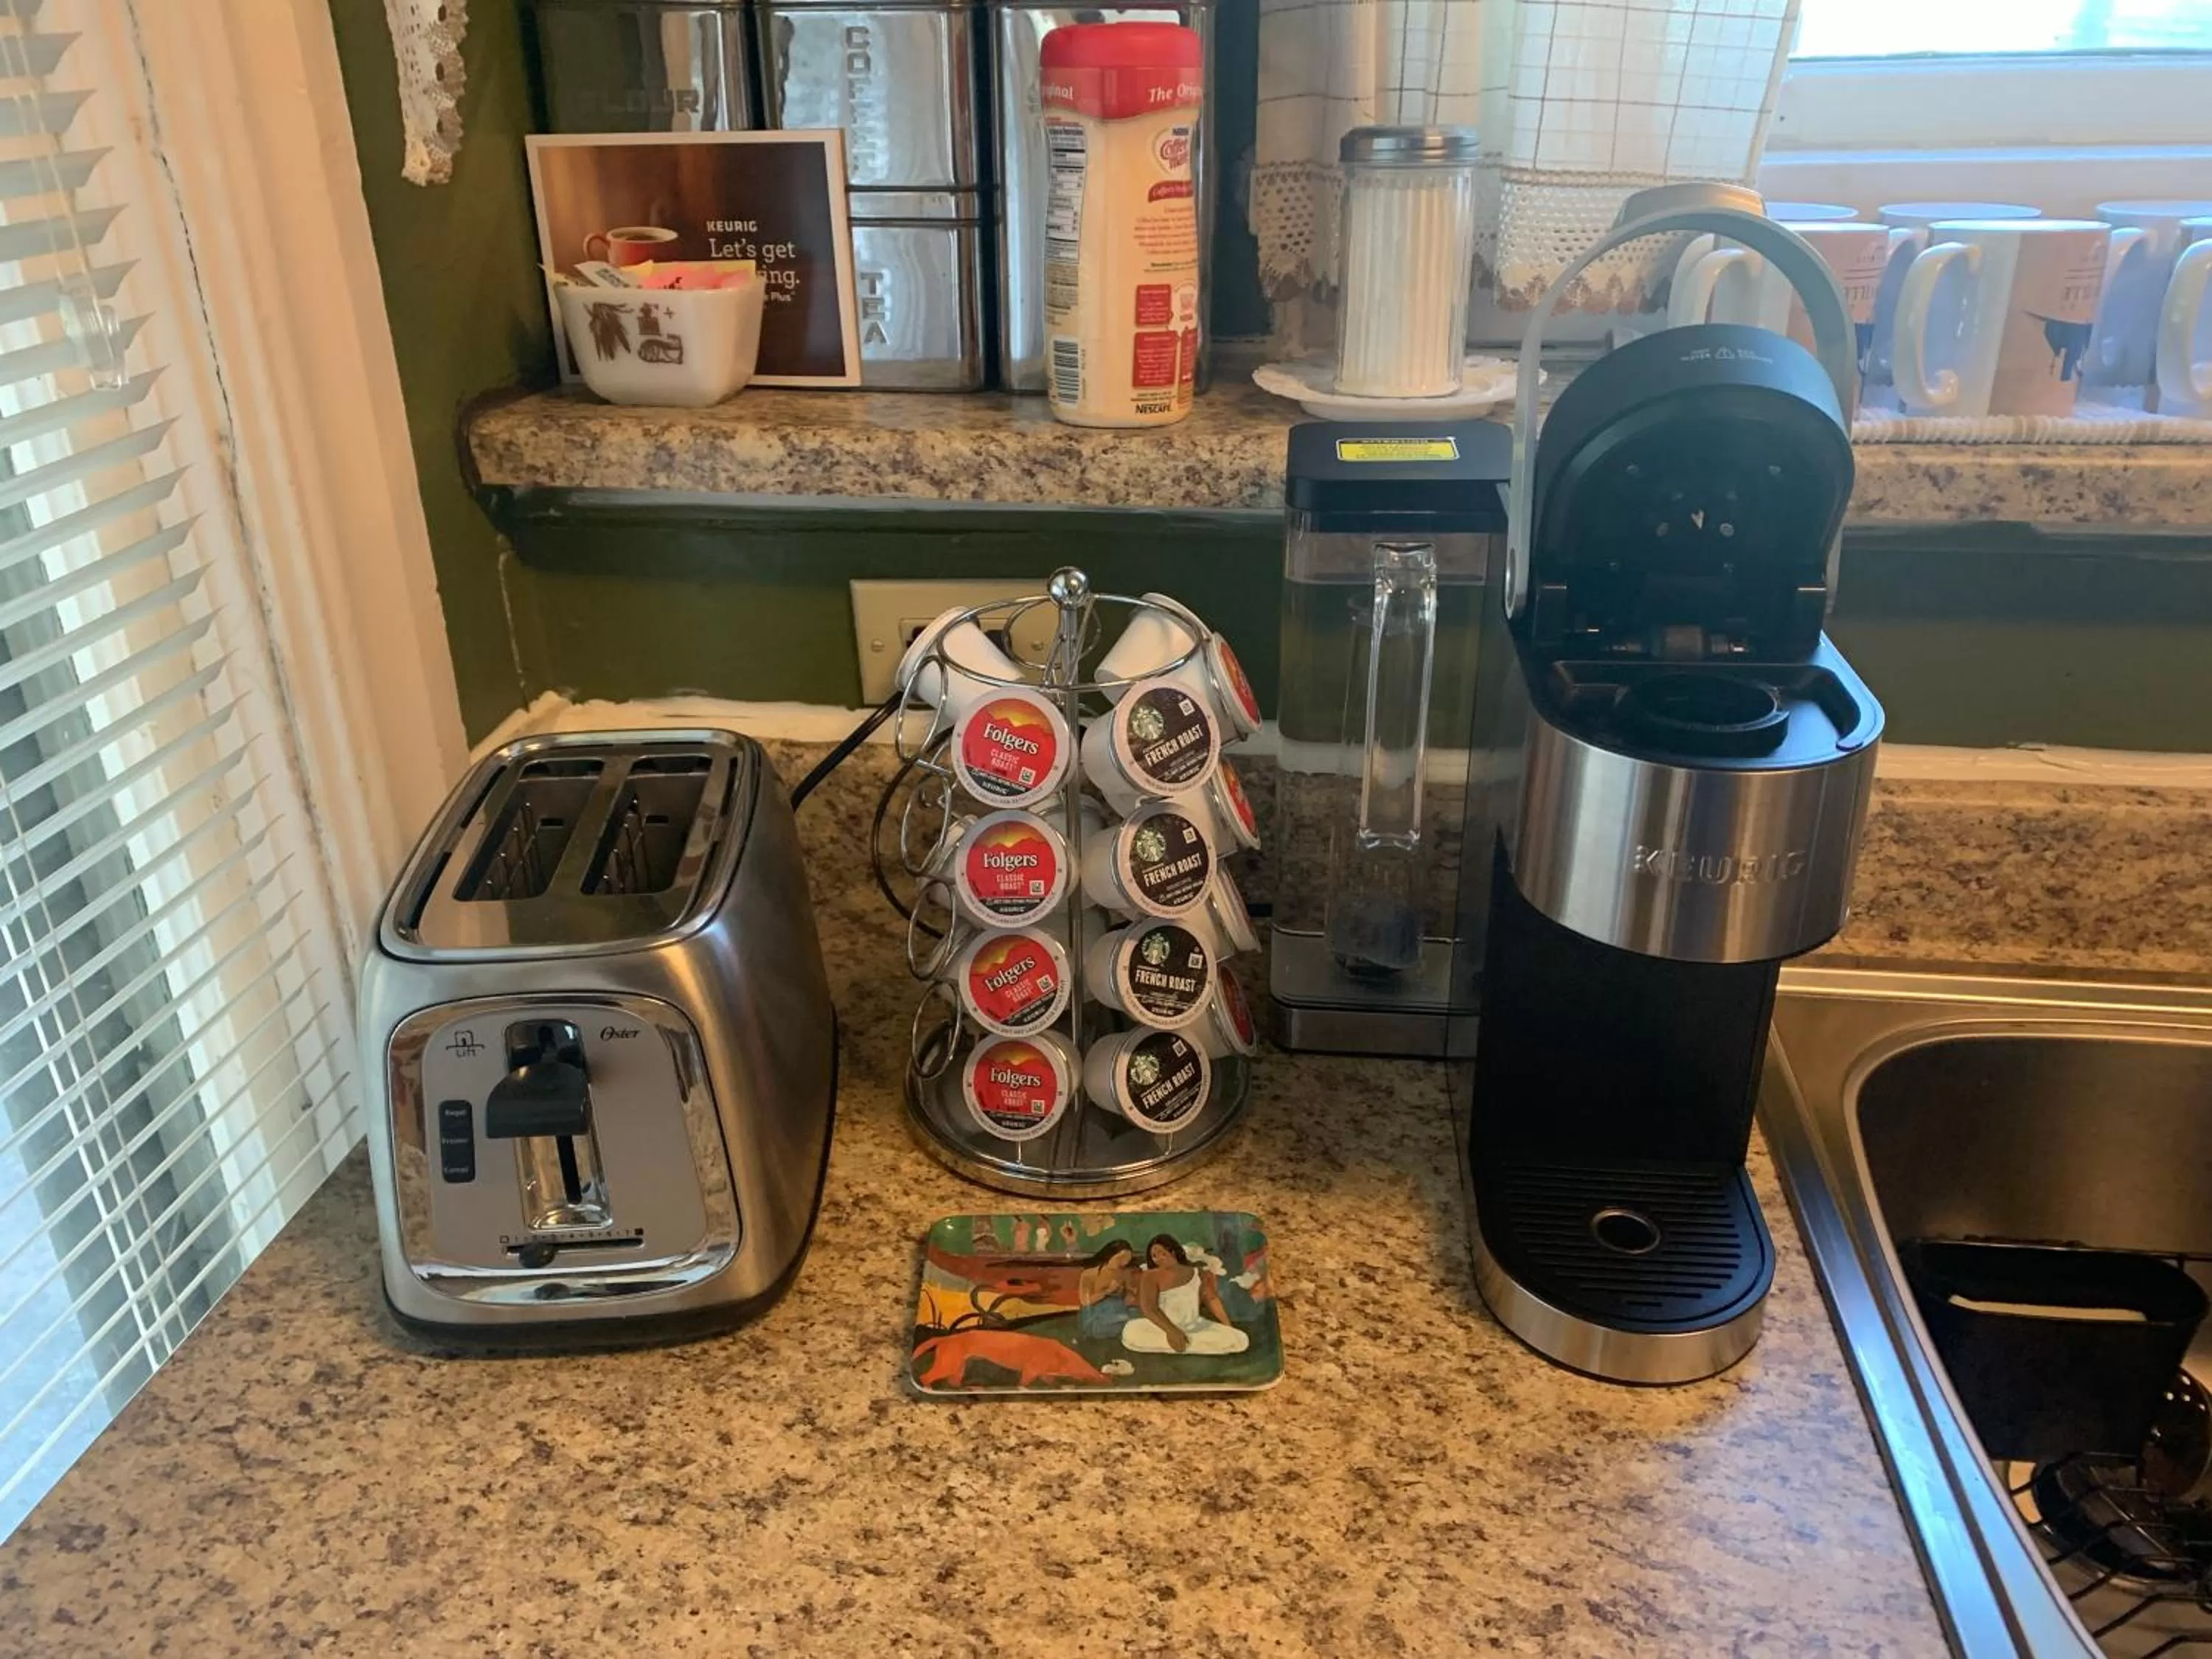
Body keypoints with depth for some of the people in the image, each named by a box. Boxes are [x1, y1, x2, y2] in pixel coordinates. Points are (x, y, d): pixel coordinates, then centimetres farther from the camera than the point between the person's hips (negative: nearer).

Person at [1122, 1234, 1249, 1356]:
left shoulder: (1197, 1274, 8)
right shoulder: (1150, 1276, -3)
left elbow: (1212, 1299, 6)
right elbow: (1148, 1307, -14)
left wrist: (1229, 1328, -6)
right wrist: (1172, 1331, -27)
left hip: (1195, 1327, 3)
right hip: (1162, 1327, -3)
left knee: (1241, 1340, -18)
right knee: (1130, 1334, -35)